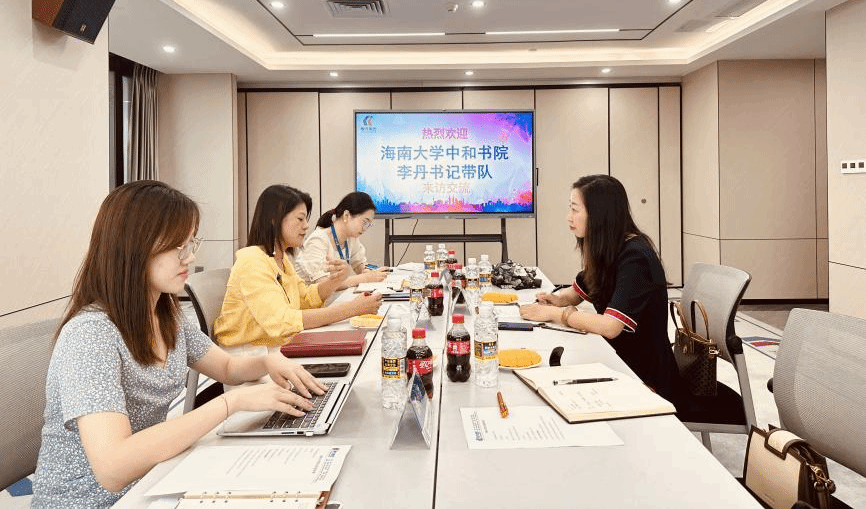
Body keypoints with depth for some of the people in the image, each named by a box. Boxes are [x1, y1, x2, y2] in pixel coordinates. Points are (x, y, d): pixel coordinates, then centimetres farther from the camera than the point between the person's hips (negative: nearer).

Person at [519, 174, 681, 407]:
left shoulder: (634, 257, -22)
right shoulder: (605, 250, 4)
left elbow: (610, 326, -30)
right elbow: (576, 292, 18)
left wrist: (555, 313, -20)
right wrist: (556, 298, -5)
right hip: (616, 360, 7)